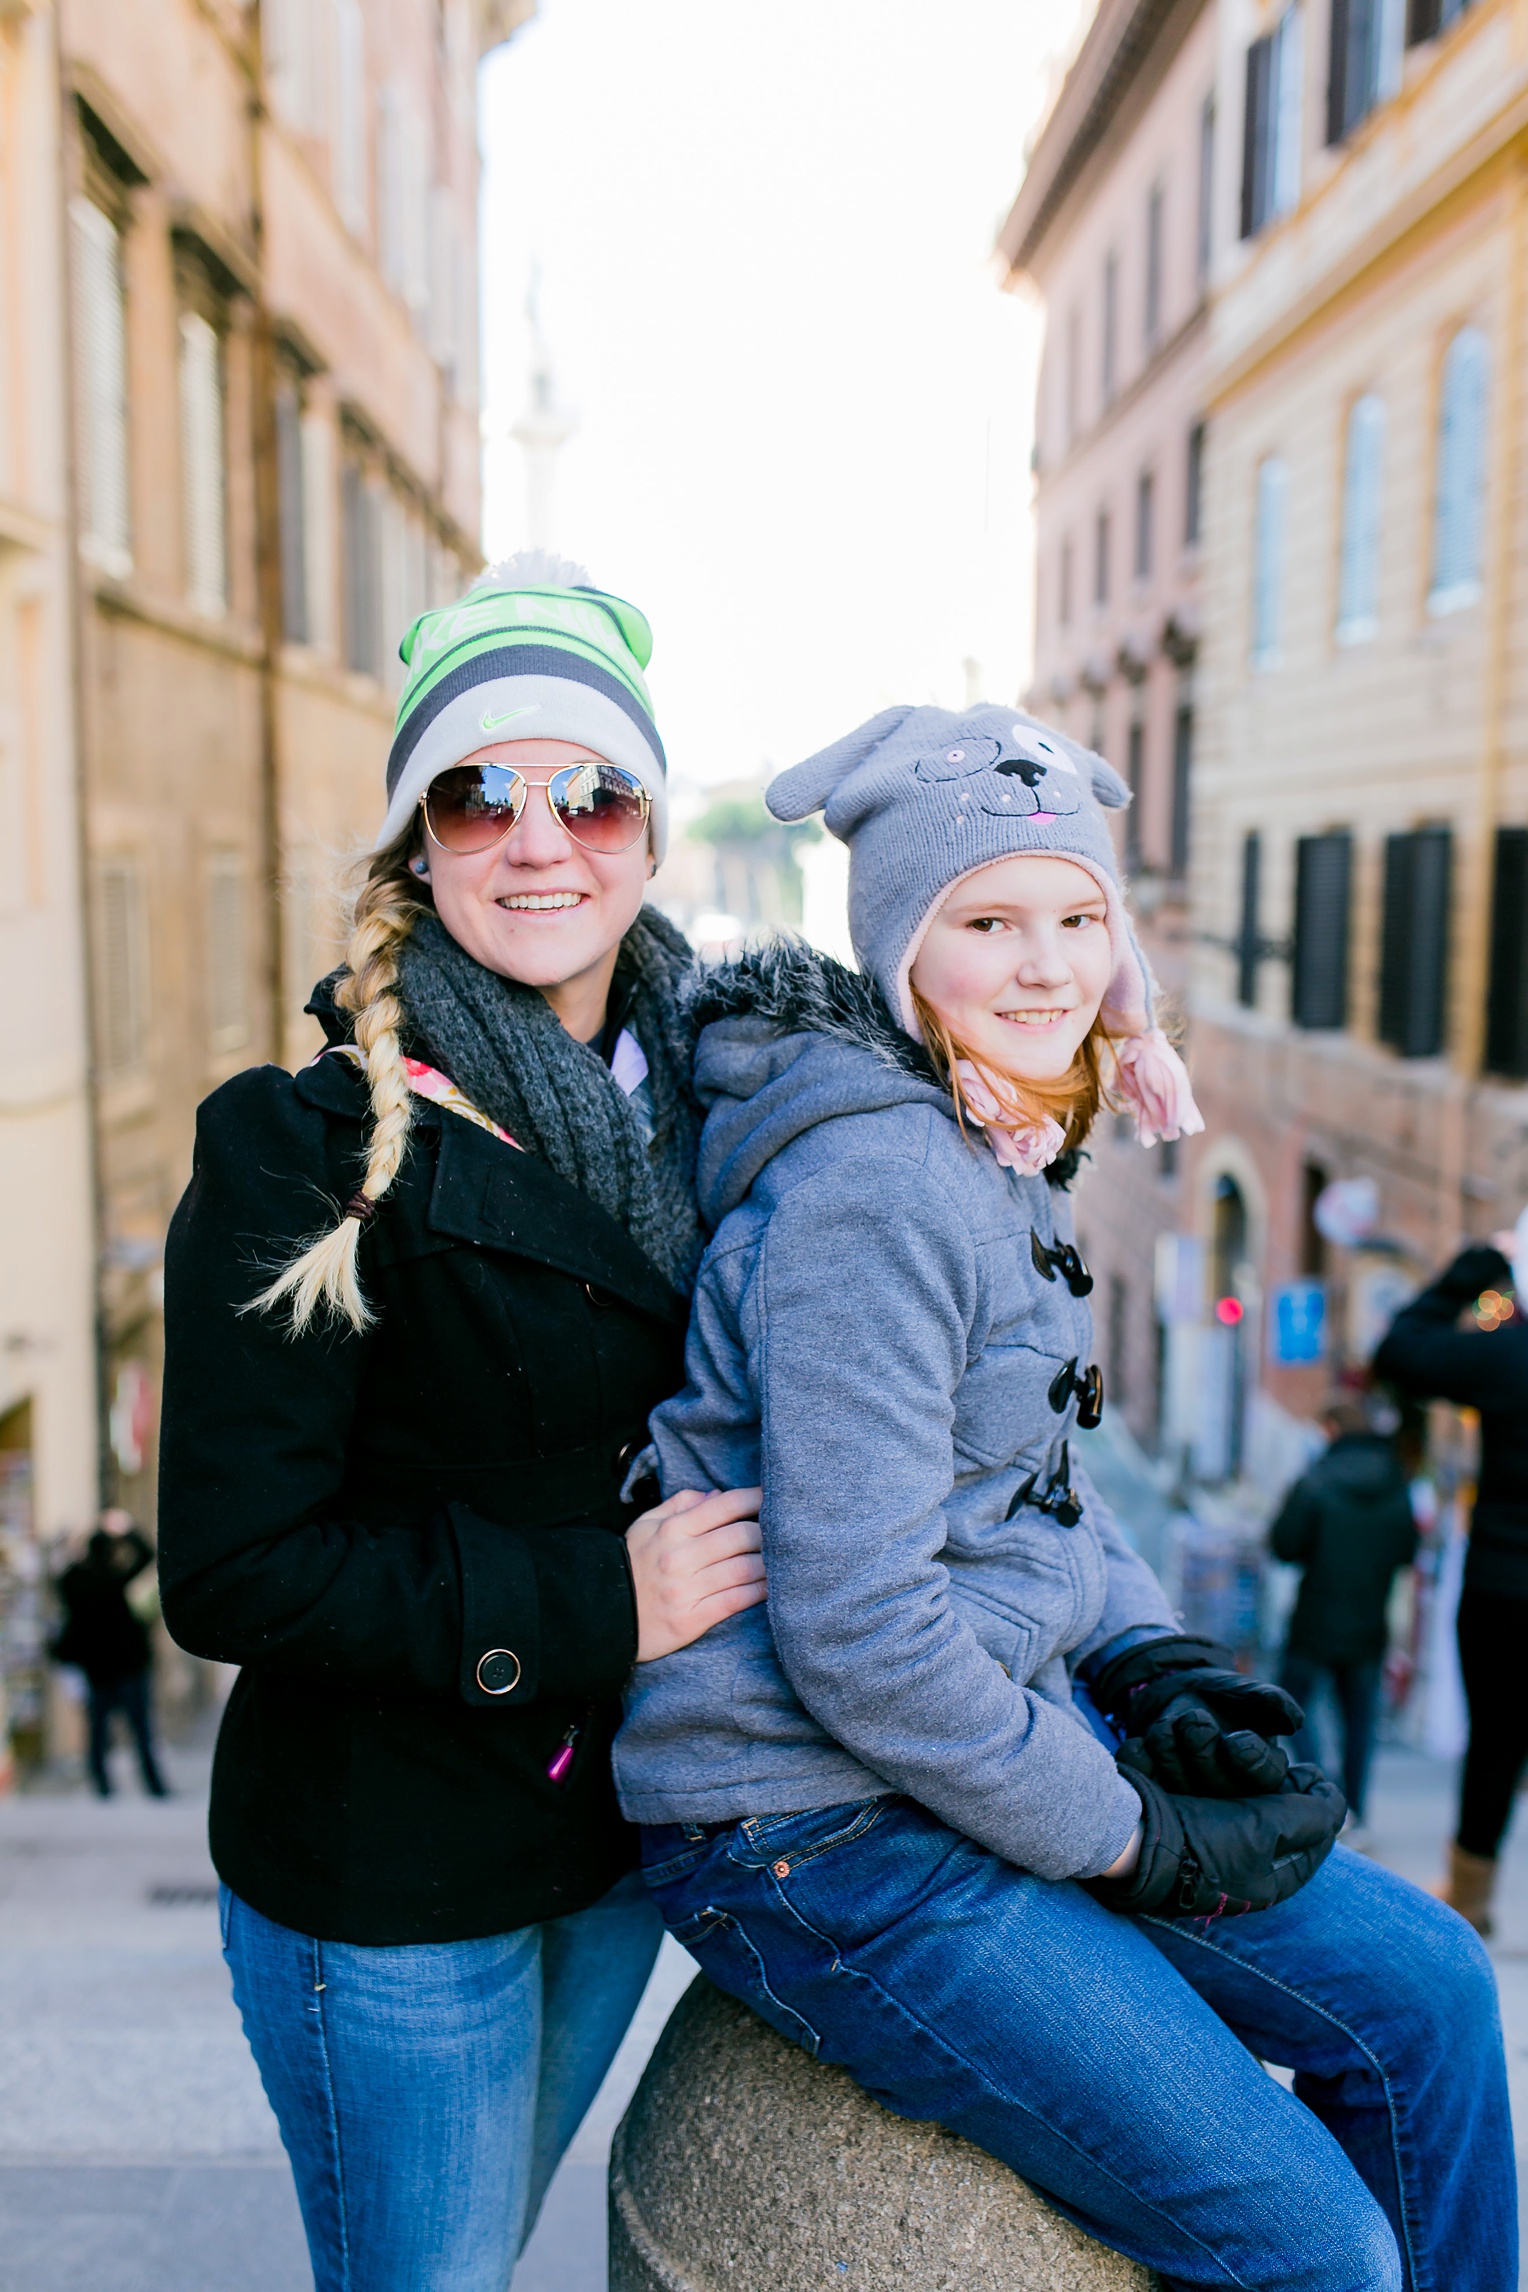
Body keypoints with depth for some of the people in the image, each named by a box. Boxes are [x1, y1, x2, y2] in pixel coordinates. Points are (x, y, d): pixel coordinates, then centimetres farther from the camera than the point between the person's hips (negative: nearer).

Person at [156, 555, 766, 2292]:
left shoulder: (705, 1095, -1)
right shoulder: (305, 1148, -17)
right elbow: (236, 1574, -18)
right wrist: (597, 1604, -22)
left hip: (618, 1831, 6)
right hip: (385, 1881, -5)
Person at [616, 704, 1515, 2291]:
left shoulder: (999, 1160, 8)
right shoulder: (874, 1182, -23)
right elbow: (856, 1632, -25)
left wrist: (1164, 1672, 1)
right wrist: (1130, 1838, -14)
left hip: (1001, 1733, 9)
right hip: (814, 1827, -9)